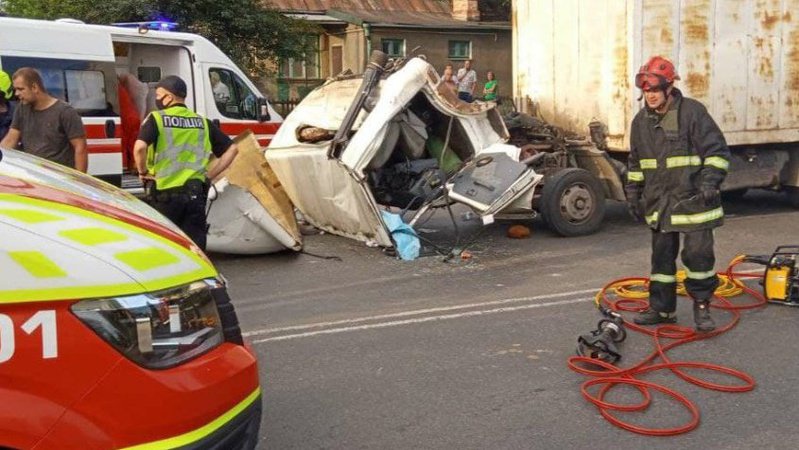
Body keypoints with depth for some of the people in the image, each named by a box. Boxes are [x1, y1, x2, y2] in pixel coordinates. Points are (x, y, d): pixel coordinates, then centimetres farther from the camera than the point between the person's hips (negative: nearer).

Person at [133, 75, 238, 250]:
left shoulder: (157, 119, -4)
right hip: (196, 195, 3)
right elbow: (232, 149, 9)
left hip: (165, 194, -3)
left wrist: (143, 172, -3)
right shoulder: (203, 122, 10)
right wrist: (209, 175, 10)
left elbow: (140, 147, -21)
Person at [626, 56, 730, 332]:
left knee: (698, 254, -3)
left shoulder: (693, 112, -9)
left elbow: (717, 151, -7)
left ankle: (702, 307, 13)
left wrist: (710, 181, -18)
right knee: (662, 256, 11)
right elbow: (636, 163, 19)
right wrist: (633, 195, 18)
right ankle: (661, 309, 21)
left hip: (693, 200, -5)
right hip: (659, 203, 5)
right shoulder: (641, 121, 9)